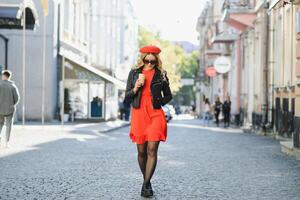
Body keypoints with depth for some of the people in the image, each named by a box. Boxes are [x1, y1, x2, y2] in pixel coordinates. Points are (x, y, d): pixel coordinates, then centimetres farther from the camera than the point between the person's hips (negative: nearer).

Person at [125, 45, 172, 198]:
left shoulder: (161, 74, 6)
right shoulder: (134, 73, 7)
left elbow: (168, 96, 16)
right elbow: (127, 96, 7)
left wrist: (159, 102, 0)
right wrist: (136, 87, -10)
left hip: (155, 114, -1)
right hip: (138, 114, 1)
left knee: (152, 150, -12)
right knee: (141, 151, 6)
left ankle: (146, 185, -10)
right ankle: (146, 181, 24)